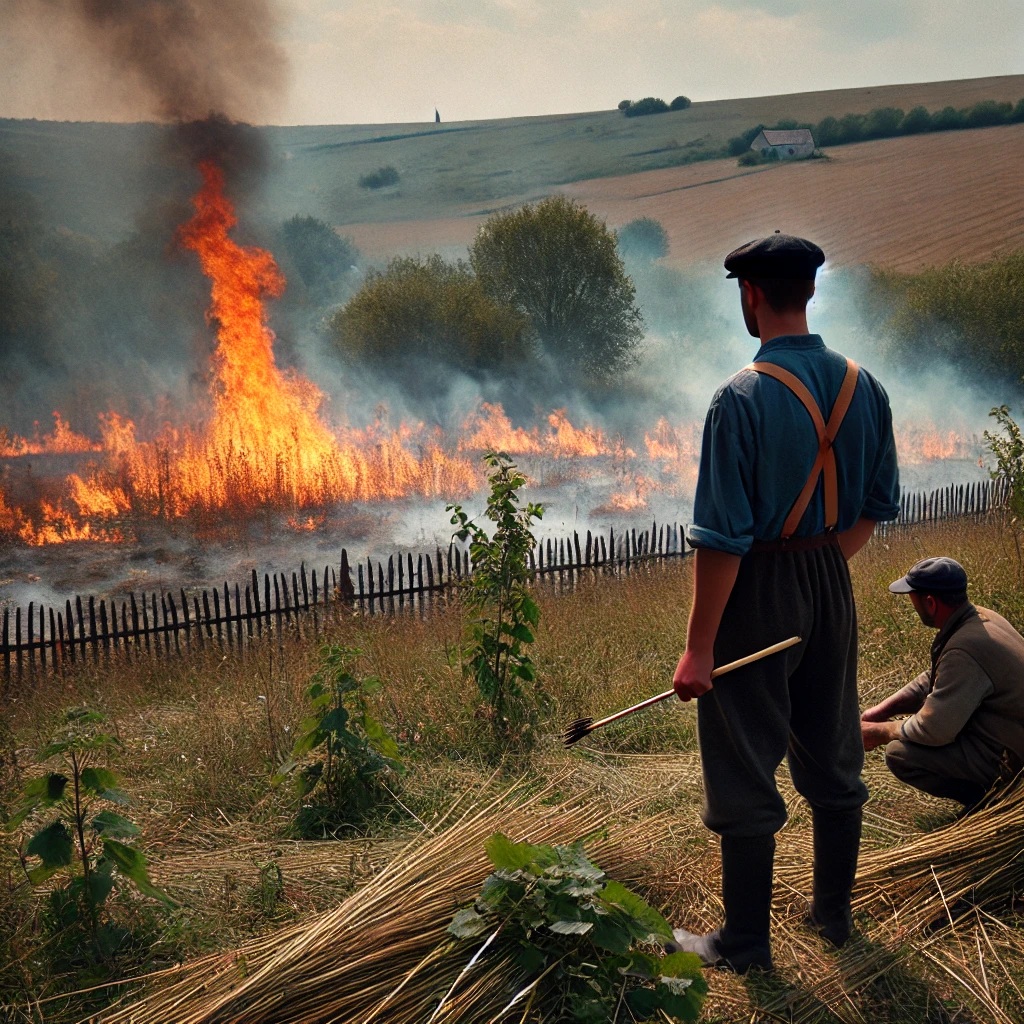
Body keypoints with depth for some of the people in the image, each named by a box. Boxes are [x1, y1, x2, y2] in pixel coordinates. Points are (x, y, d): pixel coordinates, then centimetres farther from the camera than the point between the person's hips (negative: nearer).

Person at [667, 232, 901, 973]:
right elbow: (878, 507, 8)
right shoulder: (863, 388, 0)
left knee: (745, 773, 5)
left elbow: (722, 537, -21)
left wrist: (700, 647, -17)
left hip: (758, 592, -6)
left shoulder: (744, 398, -20)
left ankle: (746, 943, 17)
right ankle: (835, 913, 34)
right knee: (834, 759, 19)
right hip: (831, 587, 7)